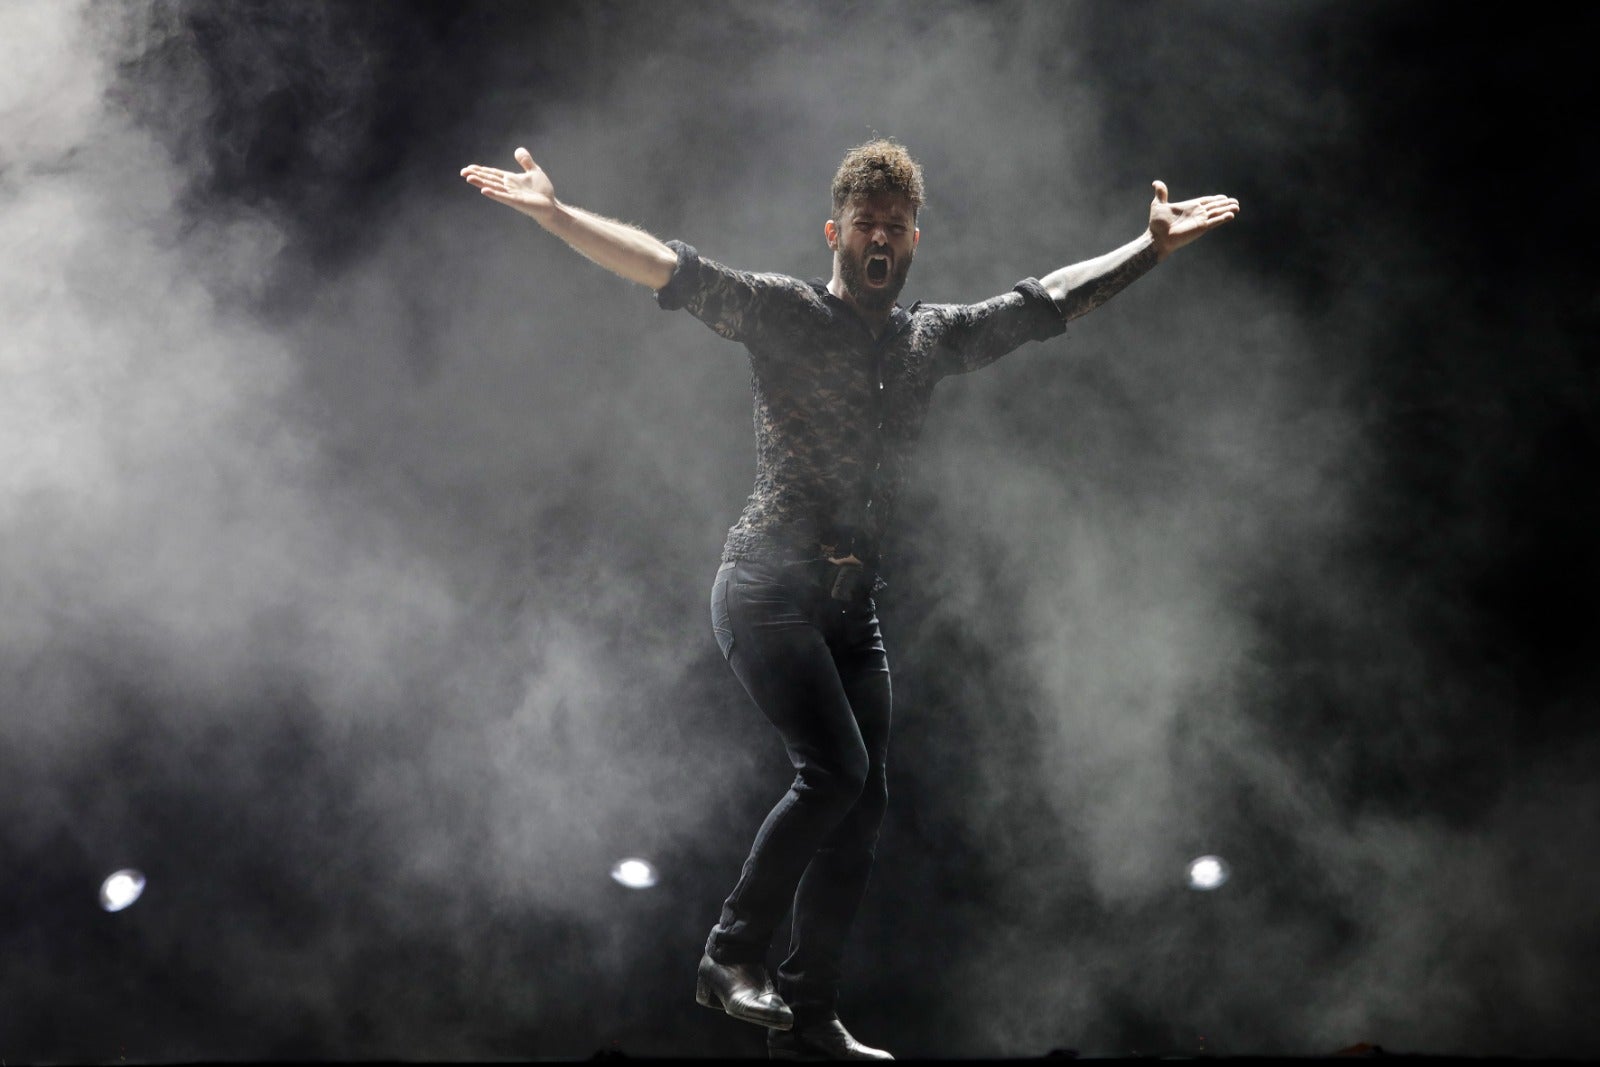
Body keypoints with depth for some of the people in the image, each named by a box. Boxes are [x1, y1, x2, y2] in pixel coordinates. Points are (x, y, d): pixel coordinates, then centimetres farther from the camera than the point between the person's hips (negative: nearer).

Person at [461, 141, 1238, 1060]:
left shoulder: (935, 337, 14)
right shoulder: (785, 313, -1)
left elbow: (1048, 302, 23)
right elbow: (672, 269, -12)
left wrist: (1155, 245, 23)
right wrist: (552, 211, -24)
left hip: (854, 605, 6)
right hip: (768, 589, -6)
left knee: (864, 801, 2)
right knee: (835, 768, -20)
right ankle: (733, 955, -4)